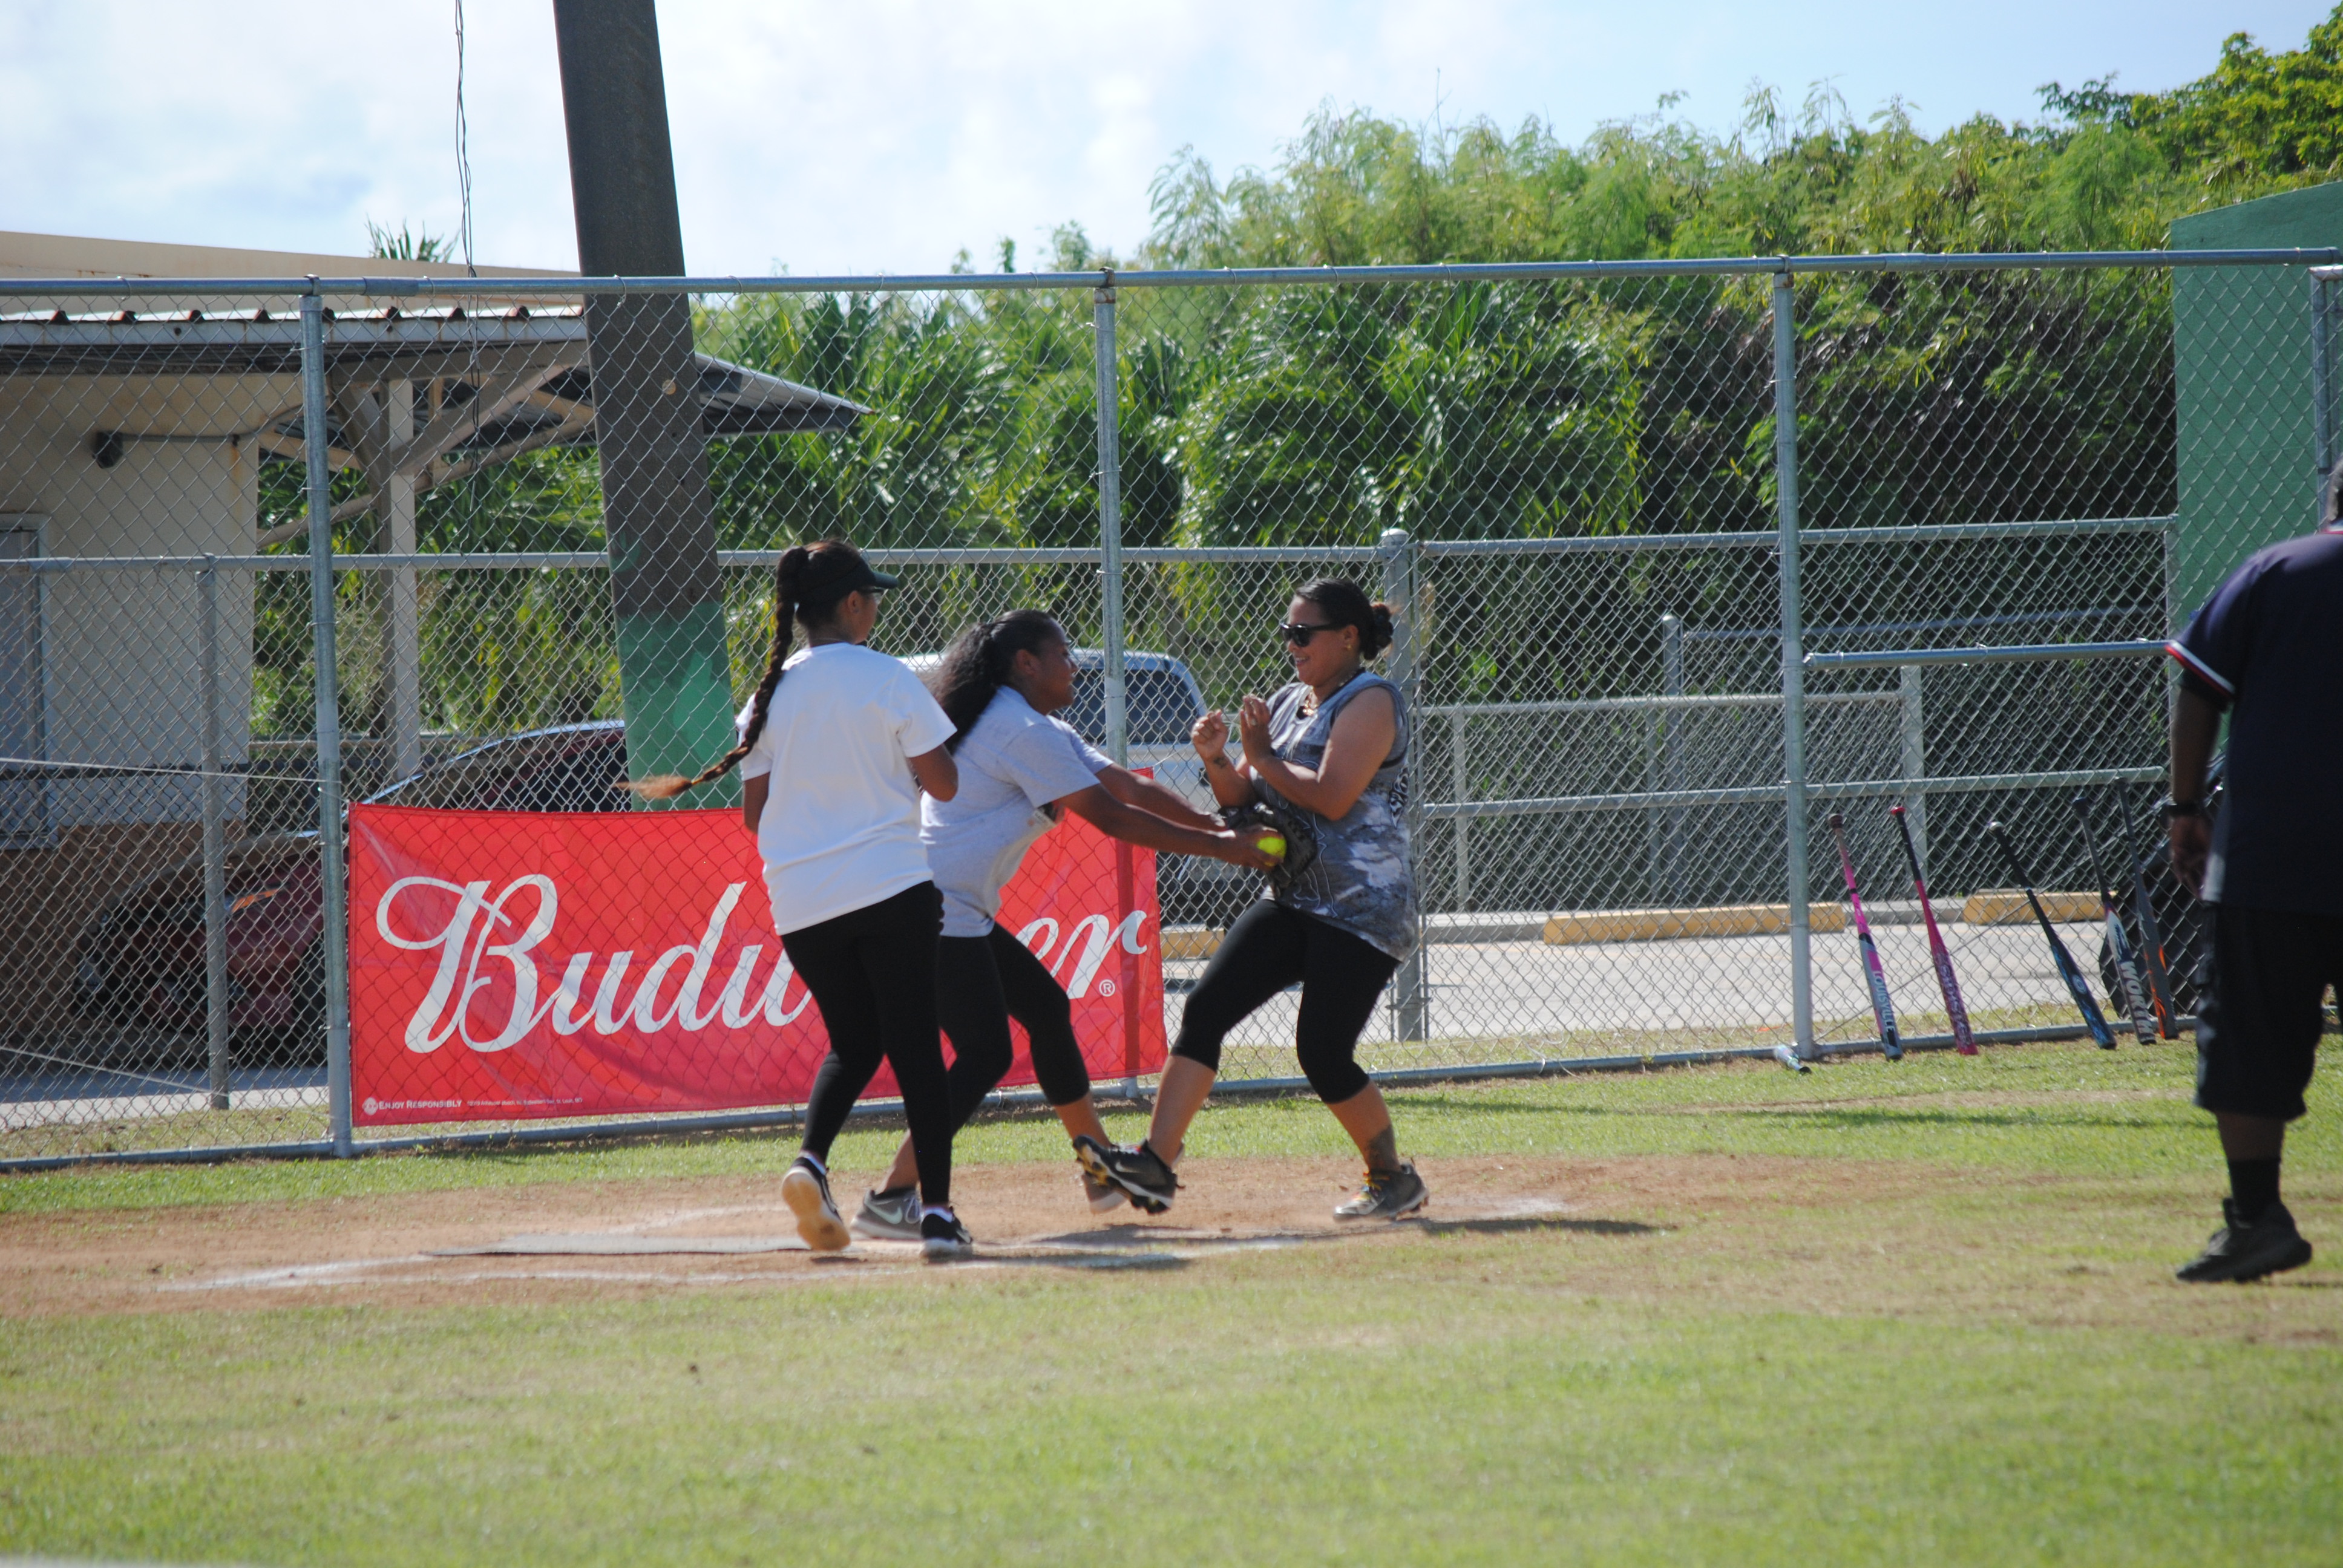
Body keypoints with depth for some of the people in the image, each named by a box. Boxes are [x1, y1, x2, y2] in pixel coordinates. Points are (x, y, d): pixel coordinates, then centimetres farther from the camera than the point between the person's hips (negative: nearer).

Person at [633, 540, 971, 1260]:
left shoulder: (771, 695, 7)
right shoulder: (886, 679, -6)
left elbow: (754, 812, 8)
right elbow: (944, 783, -4)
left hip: (801, 904, 4)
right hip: (890, 890, -4)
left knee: (854, 1044, 18)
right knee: (915, 1046, 1)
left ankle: (811, 1160, -8)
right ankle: (937, 1211, -3)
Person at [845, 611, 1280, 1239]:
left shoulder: (1046, 733, 19)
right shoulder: (1023, 732, -14)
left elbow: (1132, 787, 17)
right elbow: (1111, 817, -15)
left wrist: (1223, 830, 8)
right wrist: (1217, 848, -11)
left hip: (965, 916, 11)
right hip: (939, 914, -11)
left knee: (1046, 1009, 18)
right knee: (986, 1053, -14)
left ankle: (1102, 1168, 27)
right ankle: (892, 1199, -17)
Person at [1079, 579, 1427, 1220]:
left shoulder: (1370, 701, -10)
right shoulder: (1286, 703, 15)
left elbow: (1333, 798, -22)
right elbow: (1243, 800, 17)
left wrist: (1263, 757, -12)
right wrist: (1217, 762, -3)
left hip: (1364, 908, -8)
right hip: (1292, 899, 8)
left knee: (1323, 1054, -11)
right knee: (1206, 1007, -8)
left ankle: (1393, 1180, 11)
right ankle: (1155, 1165, -13)